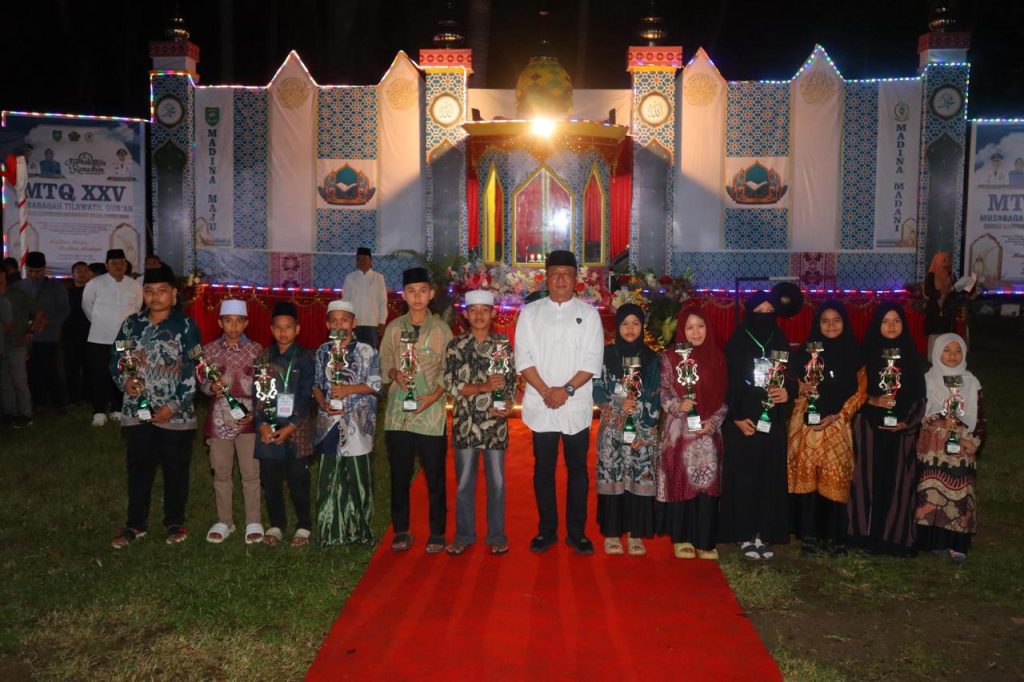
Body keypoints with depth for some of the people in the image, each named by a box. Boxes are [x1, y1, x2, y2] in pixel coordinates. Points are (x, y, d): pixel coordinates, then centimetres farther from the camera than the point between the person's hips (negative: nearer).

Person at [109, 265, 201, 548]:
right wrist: (125, 380, -11)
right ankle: (136, 524, 23)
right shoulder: (131, 324, 5)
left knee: (176, 469, 8)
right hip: (137, 410, 2)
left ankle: (175, 522, 24)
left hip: (176, 413, -2)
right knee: (138, 467, 10)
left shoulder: (186, 326, -4)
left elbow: (192, 371, -6)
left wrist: (174, 406, -13)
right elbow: (115, 360, 11)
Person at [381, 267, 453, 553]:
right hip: (398, 412, 2)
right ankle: (401, 530, 20)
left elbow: (449, 371, 2)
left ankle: (437, 532, 14)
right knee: (399, 474, 8)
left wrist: (434, 395, -12)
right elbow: (384, 363, 11)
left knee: (435, 476, 2)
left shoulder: (441, 329, 1)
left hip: (431, 412, -2)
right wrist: (395, 374, -10)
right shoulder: (394, 328, 6)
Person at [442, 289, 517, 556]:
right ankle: (464, 534, 22)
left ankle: (496, 535, 20)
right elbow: (450, 385, -6)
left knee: (496, 480, 7)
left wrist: (507, 404, -15)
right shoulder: (456, 346, 2)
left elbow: (512, 382, 4)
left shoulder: (503, 344, 3)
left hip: (495, 422, 0)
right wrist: (483, 387, -17)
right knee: (464, 480, 9)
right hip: (465, 422, 0)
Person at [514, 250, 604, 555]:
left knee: (577, 469, 5)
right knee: (543, 469, 7)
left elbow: (592, 360, -2)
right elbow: (523, 358, 0)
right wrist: (546, 391, -11)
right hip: (540, 406, 1)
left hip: (576, 406, 0)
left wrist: (566, 389, -13)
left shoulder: (588, 313, 5)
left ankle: (576, 532, 16)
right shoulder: (530, 312, 7)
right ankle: (546, 530, 18)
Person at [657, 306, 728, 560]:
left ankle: (705, 540, 10)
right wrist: (677, 406, -17)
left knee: (708, 482, 0)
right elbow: (662, 392, 1)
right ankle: (681, 538, 12)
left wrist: (714, 421, -6)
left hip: (709, 431, 2)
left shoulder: (717, 357, 6)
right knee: (680, 481, 1)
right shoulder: (670, 357, 0)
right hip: (679, 430, -2)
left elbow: (724, 397, 7)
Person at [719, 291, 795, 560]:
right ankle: (745, 535, 6)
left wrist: (787, 393, -10)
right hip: (743, 423, -3)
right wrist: (737, 418, -12)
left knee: (770, 479, 4)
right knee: (743, 478, -2)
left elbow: (792, 380, 13)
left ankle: (763, 534, 12)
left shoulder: (781, 344, 9)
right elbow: (728, 384, -5)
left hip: (773, 424, 4)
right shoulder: (736, 344, -2)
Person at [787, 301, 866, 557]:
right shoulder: (806, 352, 7)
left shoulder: (854, 353, 7)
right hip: (807, 423, 0)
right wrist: (803, 389, -14)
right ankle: (809, 535, 4)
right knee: (807, 475, -4)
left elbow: (861, 391, 4)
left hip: (837, 425, 0)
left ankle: (834, 536, 6)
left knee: (835, 478, -4)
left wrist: (837, 416, -7)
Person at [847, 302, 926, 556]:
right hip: (869, 426, -1)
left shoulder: (910, 356, 7)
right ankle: (867, 534, 8)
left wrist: (907, 422, -6)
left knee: (898, 481, 2)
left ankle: (895, 536, 11)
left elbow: (919, 396, 7)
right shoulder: (866, 354, 1)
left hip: (902, 429, 2)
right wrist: (872, 400, -16)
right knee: (869, 479, -1)